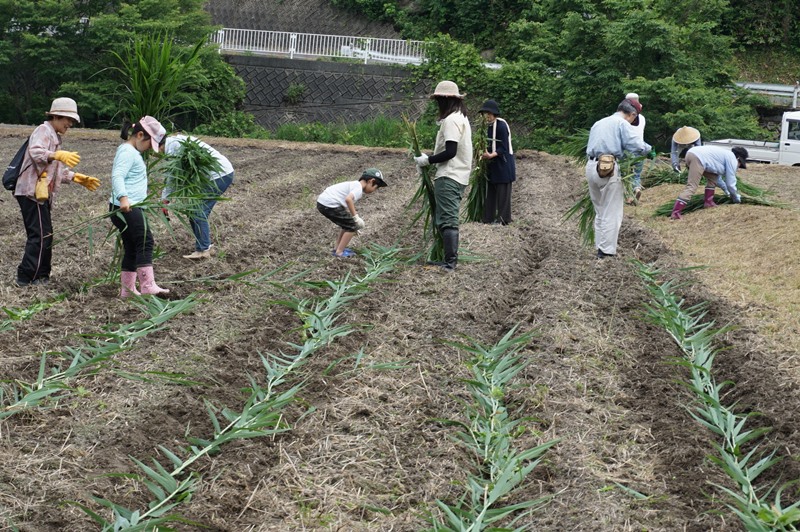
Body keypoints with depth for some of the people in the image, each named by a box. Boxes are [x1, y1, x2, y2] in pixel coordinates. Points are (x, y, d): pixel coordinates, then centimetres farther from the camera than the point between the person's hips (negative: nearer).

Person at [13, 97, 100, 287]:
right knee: (40, 235, -11)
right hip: (32, 192, -10)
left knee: (45, 236, 12)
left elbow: (58, 170, 27)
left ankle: (41, 277, 19)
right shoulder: (43, 131, -8)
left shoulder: (54, 136, 23)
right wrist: (58, 155, -46)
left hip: (42, 194, 10)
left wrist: (78, 178, 17)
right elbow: (35, 152, -30)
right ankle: (26, 278, -9)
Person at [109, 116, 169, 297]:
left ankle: (127, 289, 15)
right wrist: (123, 197, -37)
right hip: (126, 207, -11)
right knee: (145, 241, -15)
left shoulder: (133, 152, 22)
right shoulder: (127, 151, -11)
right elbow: (117, 176, -24)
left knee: (132, 248, 11)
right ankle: (148, 285, -19)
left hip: (131, 207, 11)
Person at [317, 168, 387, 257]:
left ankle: (337, 247, 31)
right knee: (352, 226, 2)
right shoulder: (359, 188, -9)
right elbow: (348, 199, -28)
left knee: (347, 224, 24)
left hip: (322, 203, 10)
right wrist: (356, 217, -21)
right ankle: (339, 252, 5)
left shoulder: (353, 184, 21)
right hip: (329, 205, -10)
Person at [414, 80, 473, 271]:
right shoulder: (461, 117, 18)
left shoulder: (451, 120, -14)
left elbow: (450, 152, -21)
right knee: (443, 219, 15)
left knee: (447, 220, -10)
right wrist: (431, 158, 11)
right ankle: (449, 260, 18)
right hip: (457, 176, 10)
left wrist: (428, 160, -11)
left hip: (449, 178, -10)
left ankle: (450, 263, -11)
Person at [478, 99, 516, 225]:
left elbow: (504, 148, -19)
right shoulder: (489, 125, 9)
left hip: (503, 163, -8)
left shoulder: (501, 125, -16)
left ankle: (503, 218, 0)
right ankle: (489, 218, 13)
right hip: (493, 164, 8)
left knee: (502, 191, -5)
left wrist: (491, 155, -31)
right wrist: (486, 154, 1)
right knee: (491, 191, 8)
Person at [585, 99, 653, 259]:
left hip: (591, 167, 7)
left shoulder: (598, 123, 24)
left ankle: (600, 249, 16)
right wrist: (649, 149, 9)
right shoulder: (622, 123, 0)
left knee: (600, 212, 15)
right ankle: (607, 252, -5)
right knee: (612, 213, -2)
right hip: (608, 168, -7)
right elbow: (637, 145, -10)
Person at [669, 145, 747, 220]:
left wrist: (727, 192, 48)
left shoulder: (725, 154, 34)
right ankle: (675, 213, -27)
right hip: (698, 159, -10)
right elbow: (731, 183, 7)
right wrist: (737, 199, 22)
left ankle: (708, 202, 21)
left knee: (712, 177, 23)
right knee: (691, 187, -16)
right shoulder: (732, 159, 8)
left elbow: (717, 177, 43)